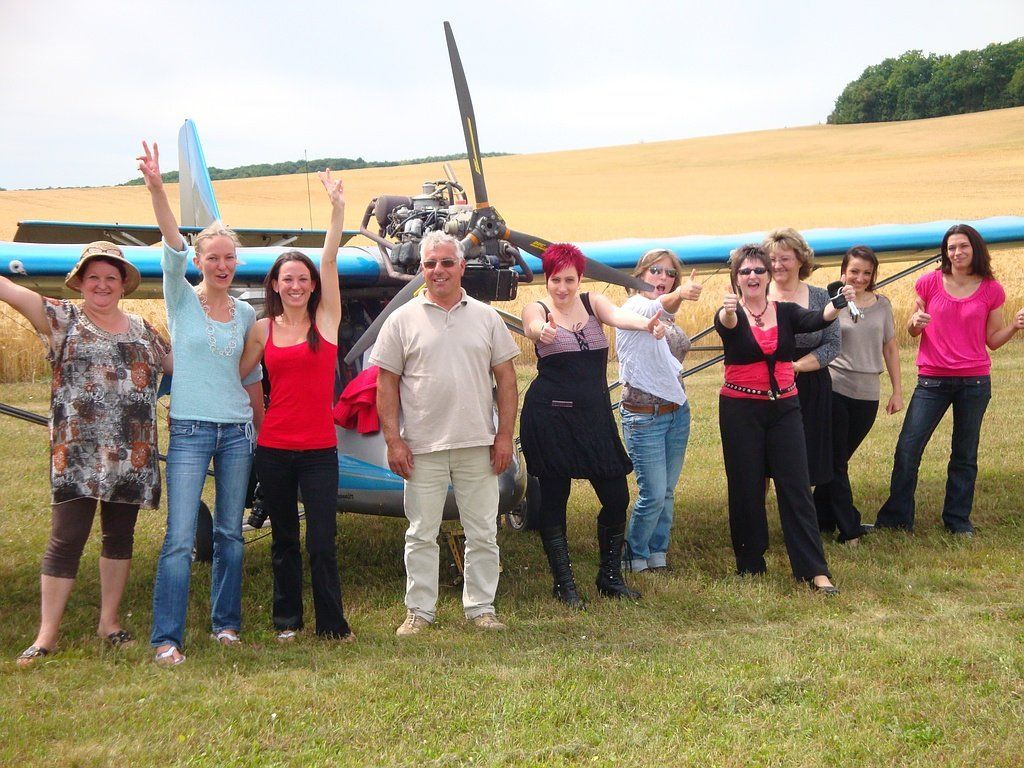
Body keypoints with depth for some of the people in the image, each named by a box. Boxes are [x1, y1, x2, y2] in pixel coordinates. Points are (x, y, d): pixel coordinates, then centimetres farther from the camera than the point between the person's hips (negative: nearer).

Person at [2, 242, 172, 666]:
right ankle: (47, 635, -1)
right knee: (66, 539, -6)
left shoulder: (143, 330, 14)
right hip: (77, 453, -4)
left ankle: (109, 620, 23)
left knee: (120, 536, 11)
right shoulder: (63, 319, 4)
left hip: (132, 455, 4)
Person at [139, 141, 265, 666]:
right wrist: (156, 189, -33)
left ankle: (226, 623, 23)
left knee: (230, 534, 10)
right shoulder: (181, 300, -1)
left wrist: (261, 431, 18)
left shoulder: (246, 314, 9)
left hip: (237, 431, 4)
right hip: (190, 431, -4)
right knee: (180, 538, -9)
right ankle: (166, 638, -5)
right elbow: (173, 248, -17)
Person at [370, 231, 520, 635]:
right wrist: (393, 440, -5)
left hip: (478, 445, 2)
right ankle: (419, 611, 15)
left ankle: (481, 607, 18)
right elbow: (386, 383, 2)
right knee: (421, 533, 5)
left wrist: (505, 435, 1)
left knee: (483, 533, 7)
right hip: (423, 447, -1)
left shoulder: (485, 317, 8)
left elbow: (506, 378, 8)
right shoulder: (403, 320, 3)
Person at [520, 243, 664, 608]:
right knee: (553, 499, 4)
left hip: (595, 414, 3)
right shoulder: (537, 310, -3)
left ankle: (610, 577, 19)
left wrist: (645, 323, -39)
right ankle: (563, 583, 16)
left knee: (617, 497, 2)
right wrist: (542, 332, -52)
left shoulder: (593, 303, 5)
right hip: (549, 416, -3)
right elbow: (533, 327, -27)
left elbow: (617, 315, -16)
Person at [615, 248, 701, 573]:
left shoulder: (668, 318, 13)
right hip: (644, 417, -7)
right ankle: (634, 558, 13)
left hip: (677, 411, 7)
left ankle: (657, 556, 22)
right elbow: (656, 307, -37)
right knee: (653, 494, -6)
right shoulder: (633, 307, -13)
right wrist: (678, 295, -59)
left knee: (667, 493, 10)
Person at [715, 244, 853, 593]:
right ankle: (750, 564, 18)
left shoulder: (786, 312, 4)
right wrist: (728, 311, -52)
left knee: (796, 488, -1)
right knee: (746, 488, 4)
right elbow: (726, 325, -27)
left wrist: (836, 306, -38)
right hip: (740, 410, -2)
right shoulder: (730, 315, -3)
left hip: (784, 408, 2)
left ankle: (815, 570, -1)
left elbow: (815, 320, -16)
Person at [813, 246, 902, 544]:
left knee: (838, 460, 13)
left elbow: (890, 349, 12)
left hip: (867, 395, 3)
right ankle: (849, 530, 7)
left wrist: (897, 391, 10)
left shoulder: (882, 305, 6)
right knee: (837, 463, 0)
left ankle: (822, 520, 26)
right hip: (834, 390, -3)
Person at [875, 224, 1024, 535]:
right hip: (932, 380, 0)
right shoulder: (929, 283, 0)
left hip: (974, 381, 0)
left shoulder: (991, 290, 1)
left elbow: (993, 340, 6)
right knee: (907, 449, -3)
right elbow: (912, 330, 8)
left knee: (965, 456, 9)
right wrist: (915, 323, -14)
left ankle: (958, 519, 22)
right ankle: (896, 518, 9)